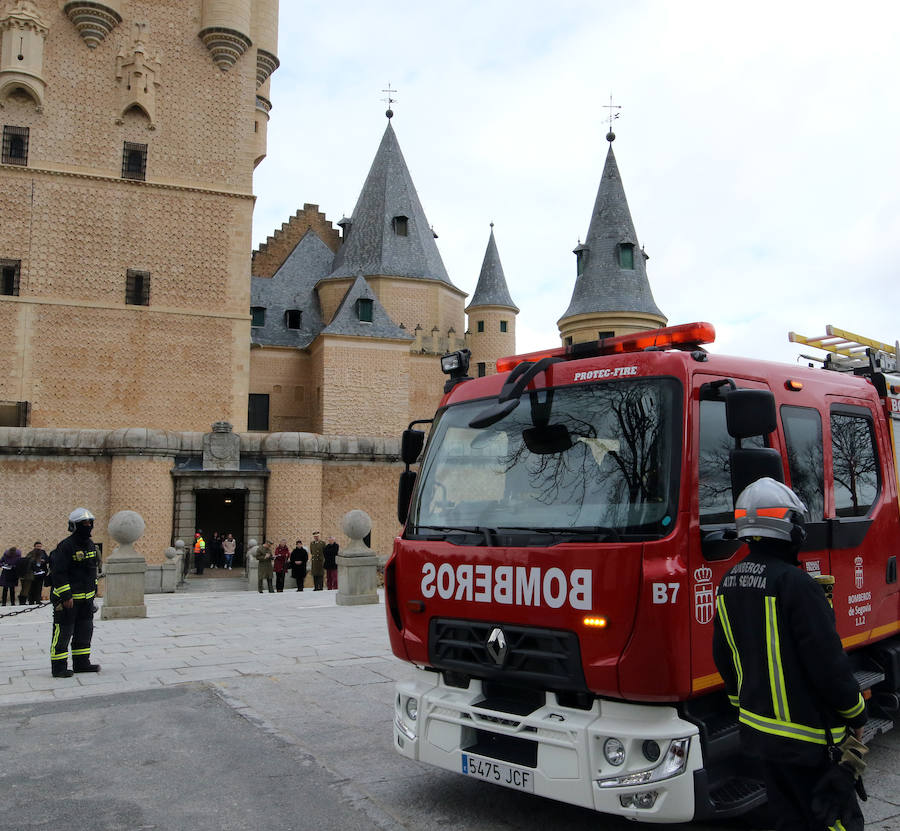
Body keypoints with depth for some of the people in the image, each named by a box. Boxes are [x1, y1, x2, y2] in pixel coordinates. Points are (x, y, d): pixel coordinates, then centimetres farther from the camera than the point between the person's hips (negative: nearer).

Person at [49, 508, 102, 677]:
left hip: (86, 598, 9)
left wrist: (94, 589, 21)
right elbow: (58, 573, -19)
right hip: (67, 597, -9)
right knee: (63, 632, -3)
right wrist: (66, 596, -22)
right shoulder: (65, 547, -16)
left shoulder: (91, 545, 11)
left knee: (85, 631, 13)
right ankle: (58, 667, 4)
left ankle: (81, 663, 23)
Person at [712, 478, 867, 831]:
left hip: (758, 726, 8)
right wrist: (856, 714, -4)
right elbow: (827, 660, -19)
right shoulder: (794, 583, -21)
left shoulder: (729, 582, 4)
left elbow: (723, 656, 12)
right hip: (806, 735, -8)